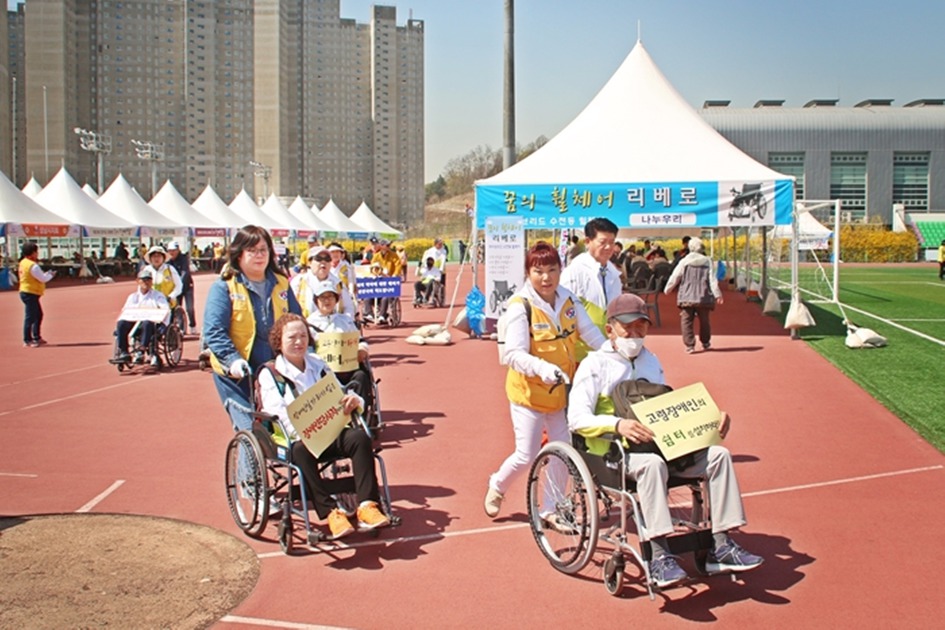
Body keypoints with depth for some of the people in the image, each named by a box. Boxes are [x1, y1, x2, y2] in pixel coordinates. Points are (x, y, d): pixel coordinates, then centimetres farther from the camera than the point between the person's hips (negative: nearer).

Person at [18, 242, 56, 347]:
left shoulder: (23, 262, 11)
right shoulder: (33, 266, -19)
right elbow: (43, 279, -16)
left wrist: (46, 274, 10)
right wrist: (51, 275, 2)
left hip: (26, 292, 10)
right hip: (30, 294, -10)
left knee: (38, 315, 19)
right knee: (30, 317, -6)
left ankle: (36, 338, 25)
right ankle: (27, 341, -3)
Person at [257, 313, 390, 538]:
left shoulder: (318, 365, 20)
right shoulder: (269, 374, 4)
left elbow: (339, 397, 19)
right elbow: (278, 414, -9)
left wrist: (353, 400, -7)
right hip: (293, 440, -4)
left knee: (359, 437, -26)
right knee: (302, 450, -39)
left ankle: (367, 505, -30)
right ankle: (330, 512, -36)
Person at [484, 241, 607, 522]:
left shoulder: (569, 300, -2)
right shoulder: (520, 306, -20)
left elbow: (589, 331, 2)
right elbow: (514, 354, -27)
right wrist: (544, 368, -42)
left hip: (561, 391, 6)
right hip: (529, 393, -5)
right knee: (527, 456, 1)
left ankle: (551, 509, 26)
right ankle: (497, 485, 33)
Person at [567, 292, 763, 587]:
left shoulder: (651, 361, 25)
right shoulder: (595, 364, 1)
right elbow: (577, 418, -10)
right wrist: (618, 424, -29)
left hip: (661, 444, 7)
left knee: (718, 455, -13)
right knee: (651, 463, -38)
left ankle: (722, 547, -13)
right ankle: (659, 557, -37)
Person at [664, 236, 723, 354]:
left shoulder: (684, 261, -3)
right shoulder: (708, 261, 0)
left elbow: (675, 277, 1)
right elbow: (712, 280, -3)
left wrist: (667, 289, 14)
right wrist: (717, 294, -2)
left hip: (687, 297, -2)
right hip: (703, 298, 2)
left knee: (686, 321, 1)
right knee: (704, 321, 17)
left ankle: (690, 345, -8)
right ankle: (705, 343, 29)